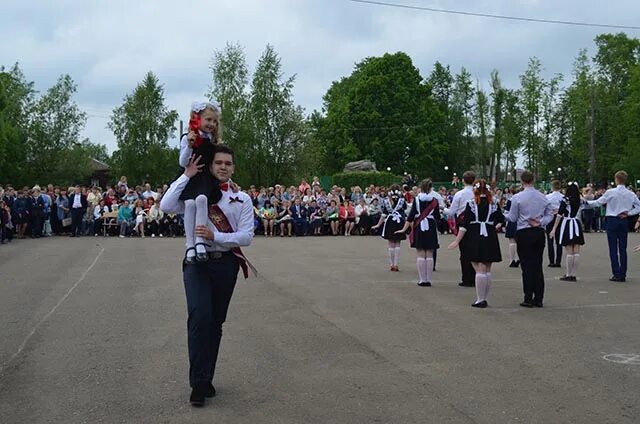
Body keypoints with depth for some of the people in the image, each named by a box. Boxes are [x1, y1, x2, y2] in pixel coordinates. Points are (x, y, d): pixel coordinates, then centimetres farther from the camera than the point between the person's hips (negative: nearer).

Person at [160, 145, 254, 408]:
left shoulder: (242, 199, 4)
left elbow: (246, 237, -4)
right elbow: (166, 206, -13)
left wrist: (215, 235, -18)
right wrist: (186, 176, -12)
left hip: (226, 264, 2)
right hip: (197, 262, -2)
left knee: (216, 322, 12)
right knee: (200, 317, -17)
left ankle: (206, 379, 26)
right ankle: (198, 383, -6)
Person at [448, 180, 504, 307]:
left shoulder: (471, 204, -6)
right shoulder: (494, 205, 3)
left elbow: (465, 225, -8)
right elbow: (502, 221, 5)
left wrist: (457, 241, -4)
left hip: (475, 238, -3)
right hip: (490, 239, 3)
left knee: (480, 270, -2)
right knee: (487, 270, 11)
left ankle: (480, 299, -2)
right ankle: (485, 298, 15)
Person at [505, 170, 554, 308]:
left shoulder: (517, 198, -8)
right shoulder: (543, 197, 6)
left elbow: (512, 218, -3)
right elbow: (550, 215, 8)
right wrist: (540, 222, -2)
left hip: (524, 234, -4)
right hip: (540, 233, 4)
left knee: (527, 267, 0)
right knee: (538, 266, 8)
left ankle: (528, 299, 0)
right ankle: (539, 299, 11)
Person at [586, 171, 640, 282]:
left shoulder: (611, 192, -11)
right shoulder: (631, 194, 1)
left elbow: (598, 202, -4)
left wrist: (586, 202, 11)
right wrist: (628, 213, 4)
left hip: (612, 221, -3)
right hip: (624, 222, 3)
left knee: (613, 248, 0)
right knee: (623, 248, 8)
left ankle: (617, 274, -3)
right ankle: (623, 274, 9)